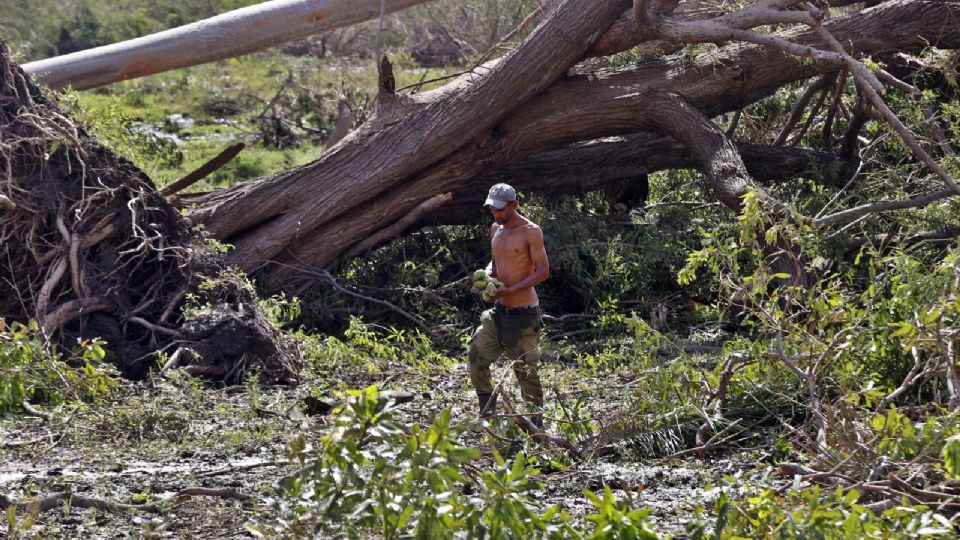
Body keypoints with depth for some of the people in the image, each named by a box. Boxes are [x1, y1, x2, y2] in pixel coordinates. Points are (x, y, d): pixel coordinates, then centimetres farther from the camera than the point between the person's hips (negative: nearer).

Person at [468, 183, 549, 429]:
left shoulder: (530, 231, -11)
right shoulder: (496, 229, 11)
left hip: (523, 313, -7)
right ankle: (488, 412, 8)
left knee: (527, 370, 0)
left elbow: (543, 271, -14)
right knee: (477, 355, -4)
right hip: (499, 310, 7)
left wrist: (510, 290, -21)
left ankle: (535, 424, 12)